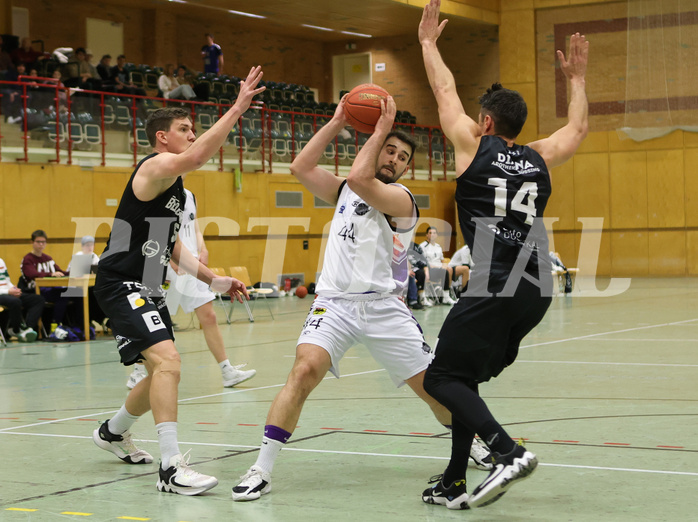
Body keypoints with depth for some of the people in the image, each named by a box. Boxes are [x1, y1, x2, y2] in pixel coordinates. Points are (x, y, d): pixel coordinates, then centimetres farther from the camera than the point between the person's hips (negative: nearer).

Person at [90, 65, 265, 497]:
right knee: (167, 361, -26)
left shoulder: (176, 185, 16)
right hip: (122, 284, -10)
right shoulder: (156, 168, -14)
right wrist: (238, 108, -37)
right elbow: (198, 156, -36)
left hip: (148, 289, 11)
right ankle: (171, 468, -26)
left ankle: (113, 432, 44)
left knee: (164, 372, 20)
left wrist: (212, 279, 14)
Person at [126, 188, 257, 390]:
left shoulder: (189, 195, 16)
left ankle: (228, 372, 6)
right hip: (168, 267, -7)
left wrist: (202, 250, 2)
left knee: (209, 316, 3)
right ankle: (137, 374, 14)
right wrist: (172, 258, -22)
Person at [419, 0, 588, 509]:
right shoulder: (539, 159, 15)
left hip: (494, 291, -7)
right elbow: (577, 128, 35)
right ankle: (455, 483, 16)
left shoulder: (475, 147, 2)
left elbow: (445, 92, 15)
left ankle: (508, 453, -18)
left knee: (442, 379, 1)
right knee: (465, 377, 17)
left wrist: (428, 41, 28)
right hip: (537, 291, 7)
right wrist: (577, 78, 46)